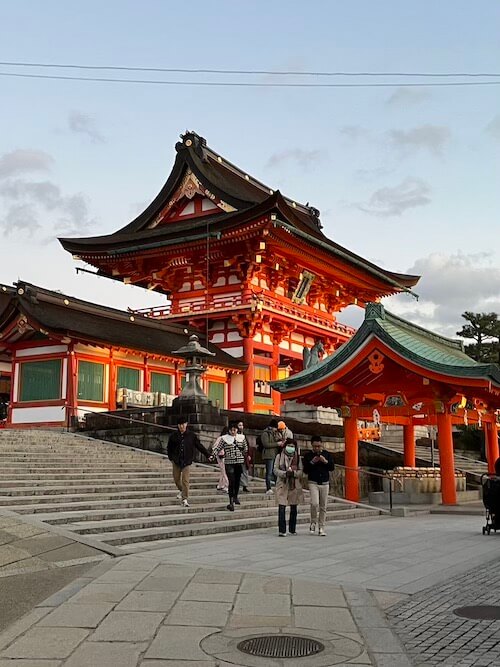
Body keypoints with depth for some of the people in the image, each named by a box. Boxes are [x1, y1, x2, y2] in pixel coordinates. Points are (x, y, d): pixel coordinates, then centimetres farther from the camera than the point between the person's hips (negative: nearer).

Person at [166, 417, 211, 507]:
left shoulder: (191, 435, -2)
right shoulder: (174, 435, 0)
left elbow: (199, 446, 3)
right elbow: (169, 447, 12)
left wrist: (208, 455, 1)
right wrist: (171, 457, 2)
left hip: (187, 461, -2)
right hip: (176, 461, 2)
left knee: (185, 481, -8)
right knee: (176, 479, 13)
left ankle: (185, 499, -3)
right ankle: (181, 490, 42)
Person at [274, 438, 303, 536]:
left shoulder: (297, 457, 9)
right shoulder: (279, 456, 3)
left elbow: (300, 471, 4)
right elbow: (275, 470, -2)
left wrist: (294, 473, -17)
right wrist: (285, 473, -18)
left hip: (295, 485, 3)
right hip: (282, 484, -3)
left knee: (294, 508, 8)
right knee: (282, 508, -9)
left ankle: (292, 529, 19)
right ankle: (282, 530, -5)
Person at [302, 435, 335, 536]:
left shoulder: (327, 454, 7)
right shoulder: (307, 455, 1)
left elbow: (332, 467, 4)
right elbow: (305, 470, 0)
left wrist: (325, 461, -13)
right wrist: (312, 462, -14)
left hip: (325, 483, 2)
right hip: (313, 483, -2)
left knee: (323, 507, 3)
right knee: (314, 503, -18)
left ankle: (321, 527, 12)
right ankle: (313, 522, 6)